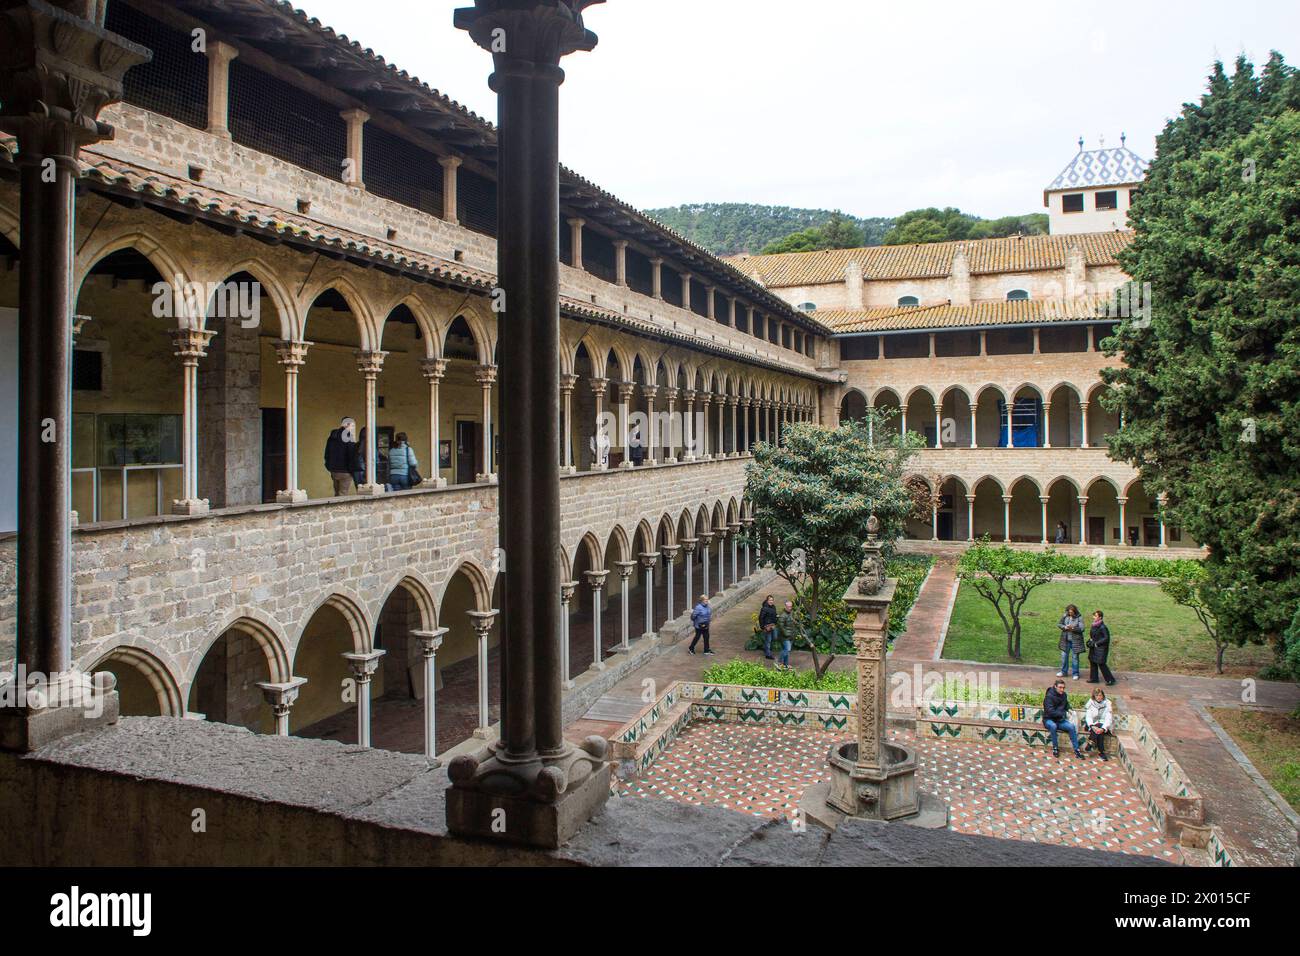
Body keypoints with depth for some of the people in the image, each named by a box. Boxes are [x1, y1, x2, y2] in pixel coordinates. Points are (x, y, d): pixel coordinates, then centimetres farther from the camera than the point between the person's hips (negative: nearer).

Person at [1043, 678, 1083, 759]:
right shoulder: (1049, 696, -15)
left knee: (1071, 727, -22)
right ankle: (1055, 748, -22)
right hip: (1049, 720, -5)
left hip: (1060, 720, 5)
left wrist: (1069, 710, 1)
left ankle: (1076, 750, -18)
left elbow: (1066, 705, 24)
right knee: (1053, 726, -38)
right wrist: (1063, 714, -22)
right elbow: (1050, 711, -22)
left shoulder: (1064, 695, 5)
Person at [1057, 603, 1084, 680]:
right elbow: (1059, 624, 2)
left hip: (1075, 640, -4)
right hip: (1066, 640, 4)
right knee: (1064, 655, 12)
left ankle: (1076, 674, 16)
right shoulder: (1065, 616, 0)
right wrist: (1065, 627, -16)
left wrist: (1073, 628, -27)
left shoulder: (1079, 618, -10)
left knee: (1075, 657, 4)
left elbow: (1081, 629, -16)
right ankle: (1063, 671, 26)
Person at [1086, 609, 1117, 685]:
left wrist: (1097, 643, -16)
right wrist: (1090, 640, 3)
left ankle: (1110, 680, 9)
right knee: (1092, 662, 12)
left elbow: (1106, 638, -19)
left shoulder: (1102, 627, -20)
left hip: (1101, 648, -9)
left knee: (1101, 664, -4)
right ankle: (1094, 678, 23)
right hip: (1093, 648, 9)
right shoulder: (1094, 625, 5)